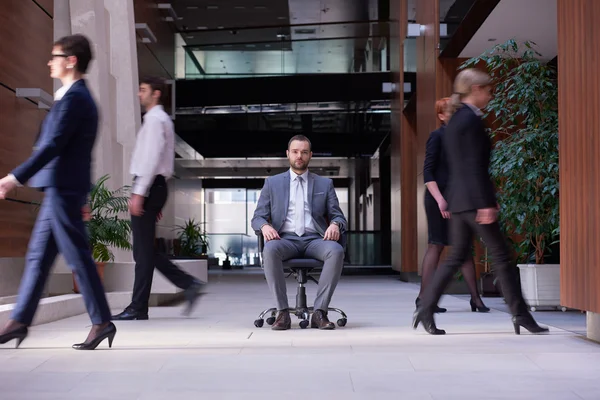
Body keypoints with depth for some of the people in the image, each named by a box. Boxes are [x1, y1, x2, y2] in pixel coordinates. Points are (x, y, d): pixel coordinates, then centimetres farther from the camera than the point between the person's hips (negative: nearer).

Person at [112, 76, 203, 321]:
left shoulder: (155, 118, -8)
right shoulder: (161, 119, 23)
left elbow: (152, 158, -18)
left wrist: (139, 193, -21)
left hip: (148, 186, -10)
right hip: (153, 187, 10)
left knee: (143, 251, -5)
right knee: (145, 250, 11)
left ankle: (138, 309, 0)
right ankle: (188, 284, 8)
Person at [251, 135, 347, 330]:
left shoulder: (325, 184, 18)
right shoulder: (272, 183, 16)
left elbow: (338, 216, 14)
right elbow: (257, 217, 11)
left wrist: (335, 225, -12)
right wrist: (264, 226, -14)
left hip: (314, 240, 1)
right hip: (285, 239, -1)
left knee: (336, 250, -34)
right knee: (270, 250, -37)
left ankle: (319, 312, -29)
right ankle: (283, 312, -29)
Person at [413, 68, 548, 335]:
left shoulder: (455, 120, 16)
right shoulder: (472, 120, -12)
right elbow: (476, 166, -18)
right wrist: (485, 204, -19)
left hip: (457, 200, 9)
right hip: (473, 199, -9)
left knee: (456, 257, 11)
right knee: (501, 256, 0)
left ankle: (426, 309, 7)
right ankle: (521, 315, 7)